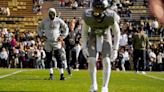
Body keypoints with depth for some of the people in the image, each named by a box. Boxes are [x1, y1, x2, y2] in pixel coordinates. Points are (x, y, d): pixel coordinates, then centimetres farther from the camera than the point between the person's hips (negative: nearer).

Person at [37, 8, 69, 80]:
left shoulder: (59, 21, -1)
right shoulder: (45, 21, 2)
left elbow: (66, 28, 10)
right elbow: (39, 28, 17)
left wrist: (62, 36, 0)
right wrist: (41, 35, 4)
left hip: (56, 42, -2)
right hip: (48, 42, 2)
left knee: (59, 58, -8)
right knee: (49, 59, 4)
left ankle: (62, 75, -6)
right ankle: (51, 75, 14)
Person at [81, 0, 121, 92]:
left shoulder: (110, 17, -31)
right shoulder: (88, 16, -27)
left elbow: (117, 33, -15)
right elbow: (84, 31, -8)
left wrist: (115, 49, -19)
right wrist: (84, 47, -11)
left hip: (105, 37, -1)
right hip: (93, 37, 1)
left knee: (106, 61, -14)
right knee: (91, 60, -14)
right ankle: (94, 84, 4)